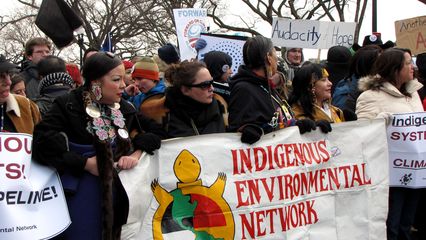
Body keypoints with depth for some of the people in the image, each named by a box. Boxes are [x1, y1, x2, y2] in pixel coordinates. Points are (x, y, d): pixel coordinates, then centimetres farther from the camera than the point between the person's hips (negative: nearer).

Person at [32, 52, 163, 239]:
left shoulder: (125, 110, 8)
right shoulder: (67, 106, -9)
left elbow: (149, 136, 13)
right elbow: (42, 145, -18)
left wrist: (135, 155, -8)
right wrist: (85, 163, -17)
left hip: (116, 192, 5)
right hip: (79, 194, -5)